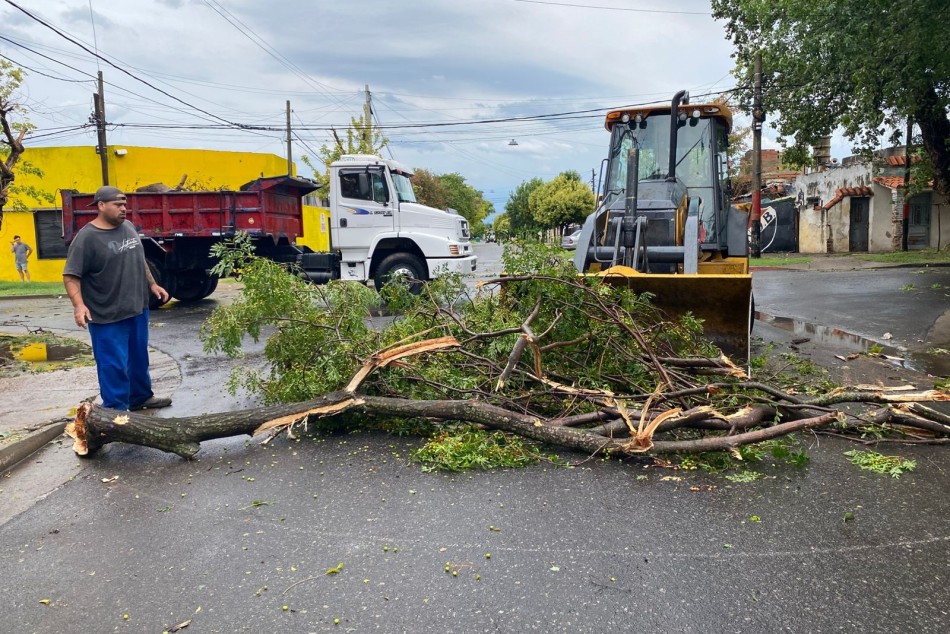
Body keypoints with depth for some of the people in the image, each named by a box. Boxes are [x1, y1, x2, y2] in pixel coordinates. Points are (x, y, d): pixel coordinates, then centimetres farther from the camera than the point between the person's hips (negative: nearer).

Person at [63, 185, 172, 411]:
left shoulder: (128, 227, 7)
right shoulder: (86, 237, -14)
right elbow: (71, 276, -16)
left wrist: (152, 285, 18)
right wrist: (79, 305, -27)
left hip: (138, 309, 7)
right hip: (108, 316, -7)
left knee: (139, 358, 19)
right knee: (114, 364, -2)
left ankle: (141, 397, 35)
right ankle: (116, 410, 7)